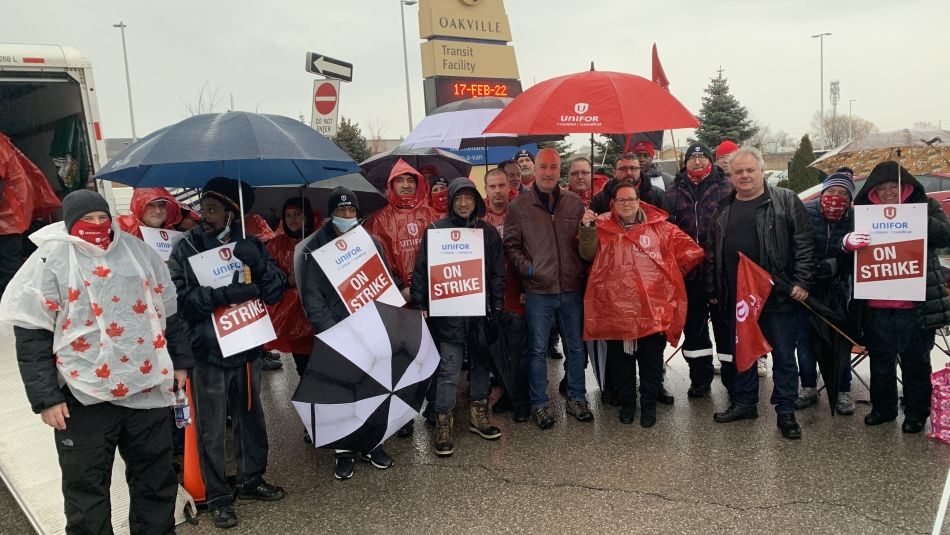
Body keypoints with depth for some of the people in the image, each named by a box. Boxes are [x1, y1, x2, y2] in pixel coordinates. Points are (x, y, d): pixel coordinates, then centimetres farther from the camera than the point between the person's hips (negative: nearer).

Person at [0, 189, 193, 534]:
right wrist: (46, 397, -12)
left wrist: (179, 361, 13)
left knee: (156, 478, 15)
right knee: (86, 486, 9)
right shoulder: (49, 260, -5)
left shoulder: (140, 251, 8)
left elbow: (168, 312, 15)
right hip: (84, 396, -3)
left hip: (148, 387, 4)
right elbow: (32, 335, -7)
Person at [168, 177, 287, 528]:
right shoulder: (186, 247, -5)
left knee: (251, 418, 16)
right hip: (208, 353, -3)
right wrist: (226, 293, -26)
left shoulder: (250, 245, 2)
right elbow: (180, 298, -17)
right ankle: (217, 495, 22)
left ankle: (251, 479, 35)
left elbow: (277, 291, -6)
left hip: (247, 348, 3)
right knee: (212, 429, 7)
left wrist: (258, 262, -22)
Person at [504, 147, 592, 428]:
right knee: (538, 350, 6)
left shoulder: (574, 203, 6)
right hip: (538, 291, -2)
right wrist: (527, 267, -11)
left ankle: (576, 398, 29)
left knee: (576, 347, 13)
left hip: (571, 289, 3)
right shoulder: (519, 206, -1)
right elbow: (511, 245, 1)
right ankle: (539, 403, 20)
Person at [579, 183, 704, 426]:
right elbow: (588, 254, -7)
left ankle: (649, 405, 28)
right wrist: (587, 228, -20)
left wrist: (669, 273, 4)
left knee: (651, 361, 11)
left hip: (653, 308, 0)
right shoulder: (603, 226, 4)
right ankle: (627, 403, 31)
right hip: (616, 308, 1)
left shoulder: (659, 226, 3)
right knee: (621, 360, 13)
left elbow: (688, 250, 6)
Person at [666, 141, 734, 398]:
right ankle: (700, 378, 24)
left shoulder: (726, 187, 0)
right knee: (693, 324, 11)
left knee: (725, 321, 4)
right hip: (688, 269, 3)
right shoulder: (674, 191, 9)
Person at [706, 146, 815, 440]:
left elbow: (804, 244, -6)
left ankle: (785, 411, 17)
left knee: (784, 355, 5)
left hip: (780, 297, -4)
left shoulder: (786, 201, -2)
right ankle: (744, 402, 30)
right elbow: (712, 253, 15)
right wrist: (712, 290, 13)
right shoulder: (723, 209, 11)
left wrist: (802, 282, -12)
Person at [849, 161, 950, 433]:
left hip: (916, 304, -2)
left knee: (916, 361, 10)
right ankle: (882, 408, 29)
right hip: (876, 306, 2)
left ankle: (917, 413, 24)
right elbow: (838, 247, 4)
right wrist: (848, 242, -20)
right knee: (880, 361, 14)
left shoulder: (925, 206, 3)